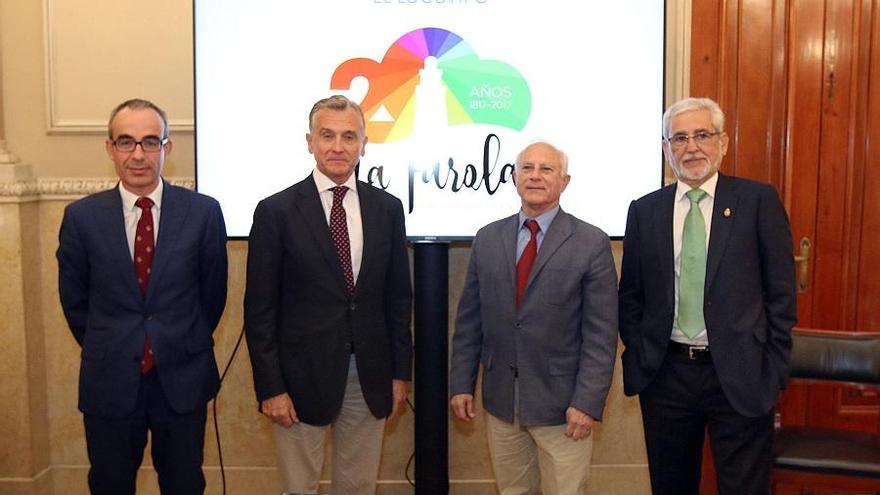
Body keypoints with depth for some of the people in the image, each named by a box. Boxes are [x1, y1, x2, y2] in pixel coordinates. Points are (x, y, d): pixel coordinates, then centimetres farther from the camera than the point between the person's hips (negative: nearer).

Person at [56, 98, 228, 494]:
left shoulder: (203, 212, -7)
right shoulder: (81, 216, -4)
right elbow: (73, 299, 6)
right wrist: (105, 351, 10)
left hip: (182, 382, 0)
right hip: (109, 384, 1)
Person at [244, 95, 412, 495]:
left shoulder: (387, 208, 3)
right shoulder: (276, 211, -6)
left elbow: (398, 297, 7)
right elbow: (260, 309, -6)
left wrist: (401, 372, 6)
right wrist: (270, 387, -8)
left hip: (369, 376, 3)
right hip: (301, 375, -2)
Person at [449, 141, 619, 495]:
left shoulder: (592, 243, -6)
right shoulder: (487, 239, 5)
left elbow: (601, 333, -8)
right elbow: (469, 320, 7)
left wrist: (587, 402, -13)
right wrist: (461, 383, 4)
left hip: (561, 404, -3)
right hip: (500, 401, 3)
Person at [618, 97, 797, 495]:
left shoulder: (758, 200, -2)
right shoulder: (644, 210, 6)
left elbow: (781, 291, -2)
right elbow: (630, 294, 10)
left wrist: (774, 369, -6)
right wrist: (637, 356, 1)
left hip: (740, 377, -2)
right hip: (664, 375, 3)